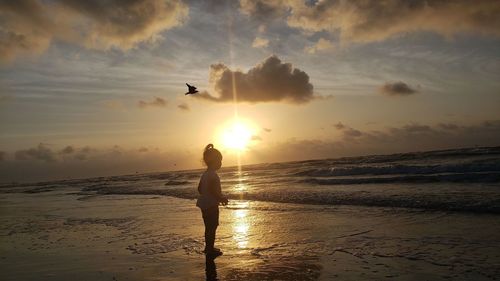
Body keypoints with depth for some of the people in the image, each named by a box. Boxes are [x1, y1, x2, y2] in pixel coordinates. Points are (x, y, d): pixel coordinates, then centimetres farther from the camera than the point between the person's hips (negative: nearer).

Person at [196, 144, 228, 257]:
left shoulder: (205, 174, 11)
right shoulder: (213, 174, -18)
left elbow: (199, 189, 16)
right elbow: (213, 190, -26)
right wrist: (222, 198, -12)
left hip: (205, 204, 10)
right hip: (211, 205, -10)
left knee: (209, 227, 19)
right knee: (212, 227, 0)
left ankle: (208, 247, 31)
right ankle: (210, 249, 6)